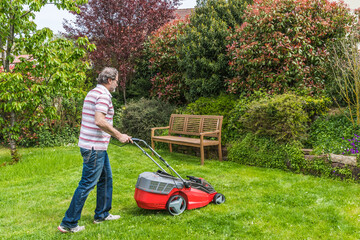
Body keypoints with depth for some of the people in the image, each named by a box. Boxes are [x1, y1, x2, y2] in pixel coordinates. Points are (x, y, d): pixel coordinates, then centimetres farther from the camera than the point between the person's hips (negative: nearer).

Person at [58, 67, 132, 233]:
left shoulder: (93, 93, 17)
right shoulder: (103, 94, -16)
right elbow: (99, 121, -28)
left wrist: (118, 135, 24)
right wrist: (119, 135, -19)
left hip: (97, 146, 11)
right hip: (94, 147, -11)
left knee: (106, 178, 20)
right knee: (87, 184, -3)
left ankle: (102, 214, 32)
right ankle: (68, 223, 7)